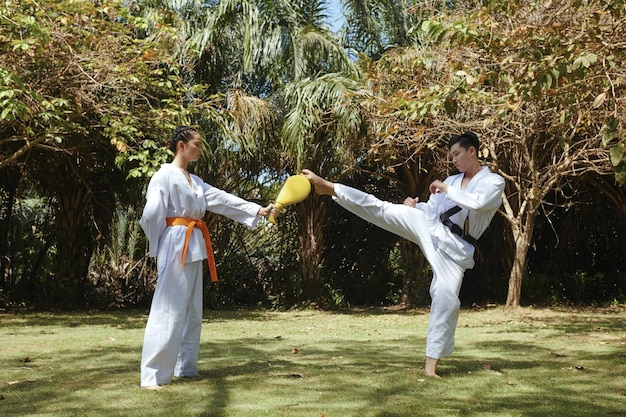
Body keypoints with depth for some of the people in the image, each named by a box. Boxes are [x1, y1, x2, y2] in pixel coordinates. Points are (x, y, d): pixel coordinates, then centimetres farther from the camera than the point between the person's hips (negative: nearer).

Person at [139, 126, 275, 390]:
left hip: (193, 248, 9)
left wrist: (258, 210, 8)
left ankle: (184, 367, 23)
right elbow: (151, 215, -13)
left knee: (191, 311, 13)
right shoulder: (165, 175, -8)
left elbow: (223, 199, 15)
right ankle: (152, 375, -8)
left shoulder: (194, 181, 19)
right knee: (169, 311, -11)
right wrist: (160, 248, -3)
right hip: (175, 248, -9)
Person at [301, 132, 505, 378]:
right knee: (382, 209, -11)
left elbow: (478, 203, -23)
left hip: (454, 246, -4)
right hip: (429, 227, 4)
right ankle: (329, 187, -13)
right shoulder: (452, 180, 15)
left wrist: (445, 189, -13)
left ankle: (431, 362, -1)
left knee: (446, 299, -10)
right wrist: (415, 205, -2)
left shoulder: (494, 182, -2)